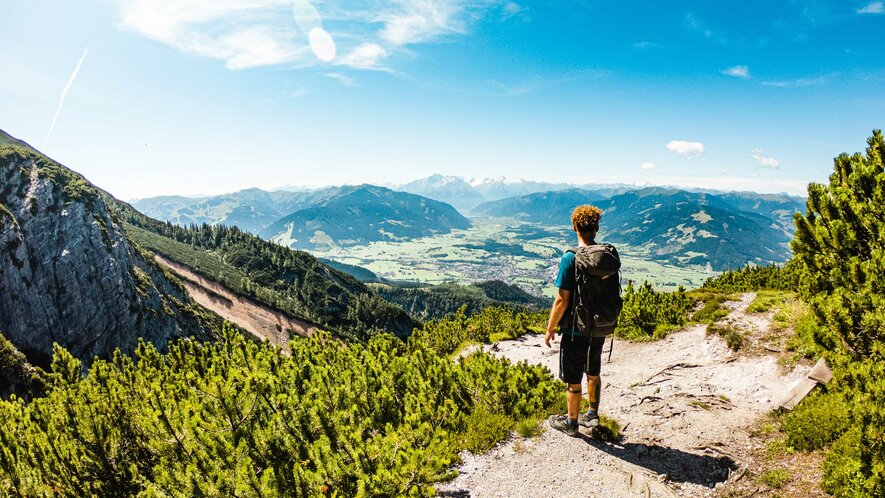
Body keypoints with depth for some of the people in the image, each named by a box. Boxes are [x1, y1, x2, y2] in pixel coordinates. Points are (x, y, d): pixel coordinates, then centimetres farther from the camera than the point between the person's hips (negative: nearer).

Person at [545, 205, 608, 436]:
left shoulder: (570, 259, -20)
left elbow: (562, 301, -19)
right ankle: (592, 415, 41)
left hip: (575, 330, -6)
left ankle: (571, 423, 27)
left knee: (573, 380, 11)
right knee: (593, 373, 24)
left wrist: (550, 329, -7)